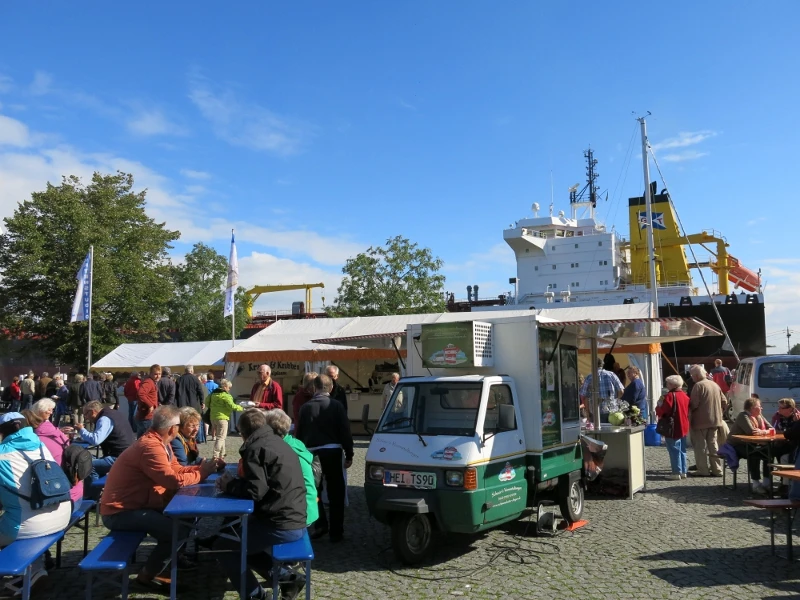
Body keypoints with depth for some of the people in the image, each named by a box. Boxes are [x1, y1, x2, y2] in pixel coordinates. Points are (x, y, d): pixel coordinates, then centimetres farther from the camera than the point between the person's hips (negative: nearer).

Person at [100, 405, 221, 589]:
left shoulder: (159, 442, 7)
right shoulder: (151, 447, -26)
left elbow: (176, 469, 11)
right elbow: (175, 480, -28)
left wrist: (202, 467, 0)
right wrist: (201, 473, -13)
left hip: (136, 503, 10)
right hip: (120, 512, -10)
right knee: (177, 530, -18)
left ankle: (170, 554, 26)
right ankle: (147, 574, -1)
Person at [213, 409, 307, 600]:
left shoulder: (255, 448, -12)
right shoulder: (278, 442, 14)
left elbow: (254, 491, -19)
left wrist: (226, 482, -3)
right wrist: (235, 481, 16)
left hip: (281, 525, -9)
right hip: (296, 521, 9)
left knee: (222, 546, 7)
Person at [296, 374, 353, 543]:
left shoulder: (306, 407, 4)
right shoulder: (336, 405, -5)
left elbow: (298, 433, 8)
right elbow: (345, 432, -6)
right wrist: (349, 454, 1)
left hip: (311, 452, 2)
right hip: (332, 451, -2)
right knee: (335, 492, 6)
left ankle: (321, 525, 15)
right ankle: (336, 532, 7)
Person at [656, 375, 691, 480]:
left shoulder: (670, 396, -18)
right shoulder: (684, 395, 9)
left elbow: (662, 411, -19)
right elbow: (688, 411, 16)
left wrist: (659, 405, 0)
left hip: (673, 428, -8)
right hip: (683, 427, 8)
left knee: (674, 451, -3)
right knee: (682, 450, 14)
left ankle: (677, 472, -2)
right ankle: (683, 471, 17)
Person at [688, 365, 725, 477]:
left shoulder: (698, 385, -15)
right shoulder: (715, 385, 11)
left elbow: (693, 404, -19)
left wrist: (689, 411, 0)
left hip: (701, 421, -8)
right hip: (715, 420, 8)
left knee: (700, 446, 1)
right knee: (713, 444, 14)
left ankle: (703, 470, 2)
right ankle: (716, 469, 15)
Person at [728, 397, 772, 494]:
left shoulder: (759, 416, 10)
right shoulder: (743, 416, -16)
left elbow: (771, 429, 3)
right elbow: (751, 431, -30)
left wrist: (762, 432, -19)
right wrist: (764, 431, -13)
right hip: (737, 446, -8)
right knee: (755, 454, -32)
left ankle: (767, 482, -4)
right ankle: (756, 484, -28)